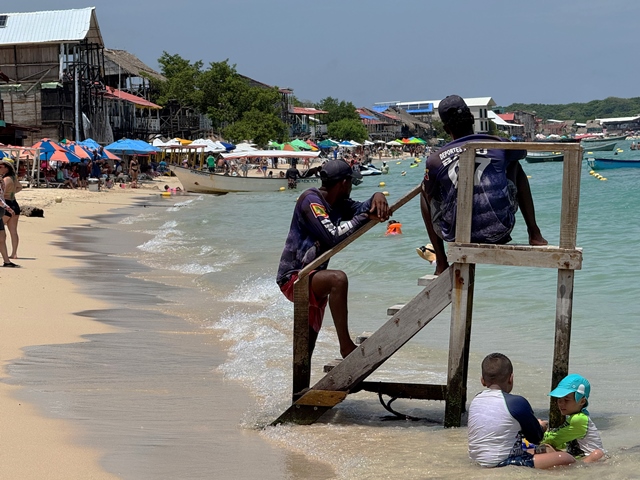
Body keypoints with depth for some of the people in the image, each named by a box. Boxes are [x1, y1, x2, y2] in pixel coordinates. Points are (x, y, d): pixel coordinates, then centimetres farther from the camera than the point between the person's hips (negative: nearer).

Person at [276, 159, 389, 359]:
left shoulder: (337, 204, 11)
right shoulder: (311, 200, -17)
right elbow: (332, 237, -27)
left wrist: (377, 198, -15)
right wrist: (364, 217, -21)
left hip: (311, 277, 10)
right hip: (293, 278, -10)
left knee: (307, 347, 15)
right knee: (338, 279, -35)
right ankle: (346, 346, -34)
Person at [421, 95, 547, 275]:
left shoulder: (434, 161, -6)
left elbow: (429, 197, 10)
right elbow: (523, 152, 24)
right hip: (500, 231, 1)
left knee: (426, 190, 28)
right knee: (515, 166, 24)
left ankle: (441, 263, 23)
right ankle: (534, 234, 21)